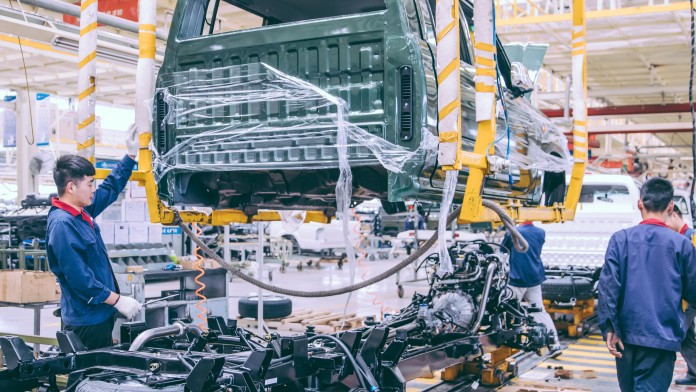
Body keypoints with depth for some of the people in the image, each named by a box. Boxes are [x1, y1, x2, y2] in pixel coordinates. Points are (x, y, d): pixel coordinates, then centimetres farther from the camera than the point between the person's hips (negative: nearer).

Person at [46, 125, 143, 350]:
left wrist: (131, 156, 20)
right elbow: (80, 279, -26)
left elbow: (110, 189, 24)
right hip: (86, 320, -9)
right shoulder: (62, 224, -23)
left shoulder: (82, 212, 6)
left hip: (99, 315, 9)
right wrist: (119, 301, -20)